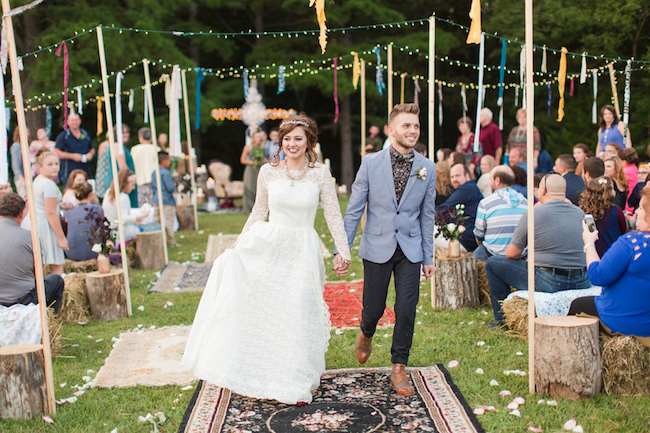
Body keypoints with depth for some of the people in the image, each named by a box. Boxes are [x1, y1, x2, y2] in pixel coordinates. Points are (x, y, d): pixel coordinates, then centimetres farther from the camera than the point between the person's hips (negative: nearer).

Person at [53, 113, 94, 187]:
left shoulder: (86, 134, 14)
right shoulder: (63, 135, 0)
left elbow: (92, 149, 26)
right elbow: (56, 152, -6)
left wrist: (90, 154, 1)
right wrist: (72, 156, -14)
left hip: (86, 173, 4)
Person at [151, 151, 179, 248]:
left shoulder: (154, 173, 9)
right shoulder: (166, 173, -17)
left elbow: (152, 186, 16)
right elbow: (170, 187, -20)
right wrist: (175, 188, 0)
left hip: (156, 200, 8)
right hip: (166, 200, -8)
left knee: (156, 220, 12)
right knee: (168, 220, -2)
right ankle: (171, 241, 1)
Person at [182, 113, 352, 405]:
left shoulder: (320, 174, -3)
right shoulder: (268, 171, 1)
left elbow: (334, 216, 0)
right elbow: (258, 213, 10)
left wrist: (343, 252, -3)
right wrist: (239, 244, 10)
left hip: (302, 252, -1)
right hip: (268, 247, 2)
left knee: (297, 315, 3)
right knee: (260, 310, 5)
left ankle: (295, 384, 23)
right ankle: (259, 375, 26)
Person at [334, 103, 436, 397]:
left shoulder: (427, 168, 2)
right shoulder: (371, 163, -4)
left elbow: (427, 215, 7)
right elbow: (354, 210, -1)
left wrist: (428, 257, 7)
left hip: (410, 249, 1)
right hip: (377, 247, -1)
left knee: (406, 310, -2)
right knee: (373, 309, 5)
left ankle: (399, 369, 15)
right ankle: (366, 334, 42)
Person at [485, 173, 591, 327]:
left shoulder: (532, 214, -8)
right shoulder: (580, 213, 8)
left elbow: (511, 254, -3)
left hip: (548, 282, -6)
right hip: (580, 283, 6)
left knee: (492, 263, 9)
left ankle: (502, 319, 18)